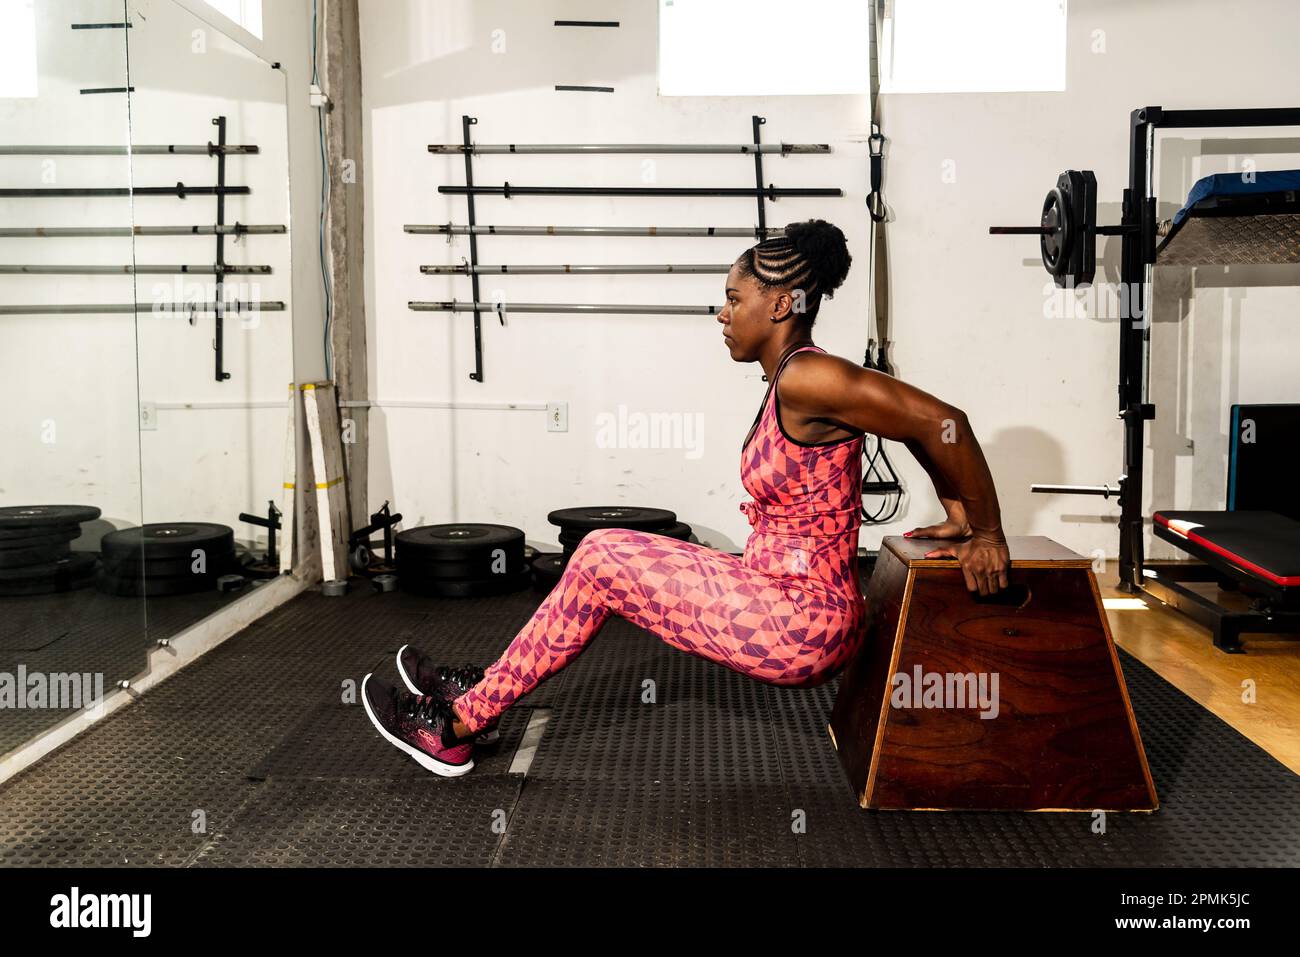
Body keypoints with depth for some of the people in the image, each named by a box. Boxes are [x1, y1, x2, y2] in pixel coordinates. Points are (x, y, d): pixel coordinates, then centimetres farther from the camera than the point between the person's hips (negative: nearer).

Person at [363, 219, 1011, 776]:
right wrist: (957, 521, 17)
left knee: (600, 562, -6)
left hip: (798, 625, -10)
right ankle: (482, 690, 21)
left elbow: (941, 422, -23)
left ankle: (458, 725, 6)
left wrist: (988, 537, -14)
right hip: (784, 596, 10)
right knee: (607, 553, 12)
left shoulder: (806, 379, -20)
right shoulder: (792, 383, 10)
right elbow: (924, 427, 18)